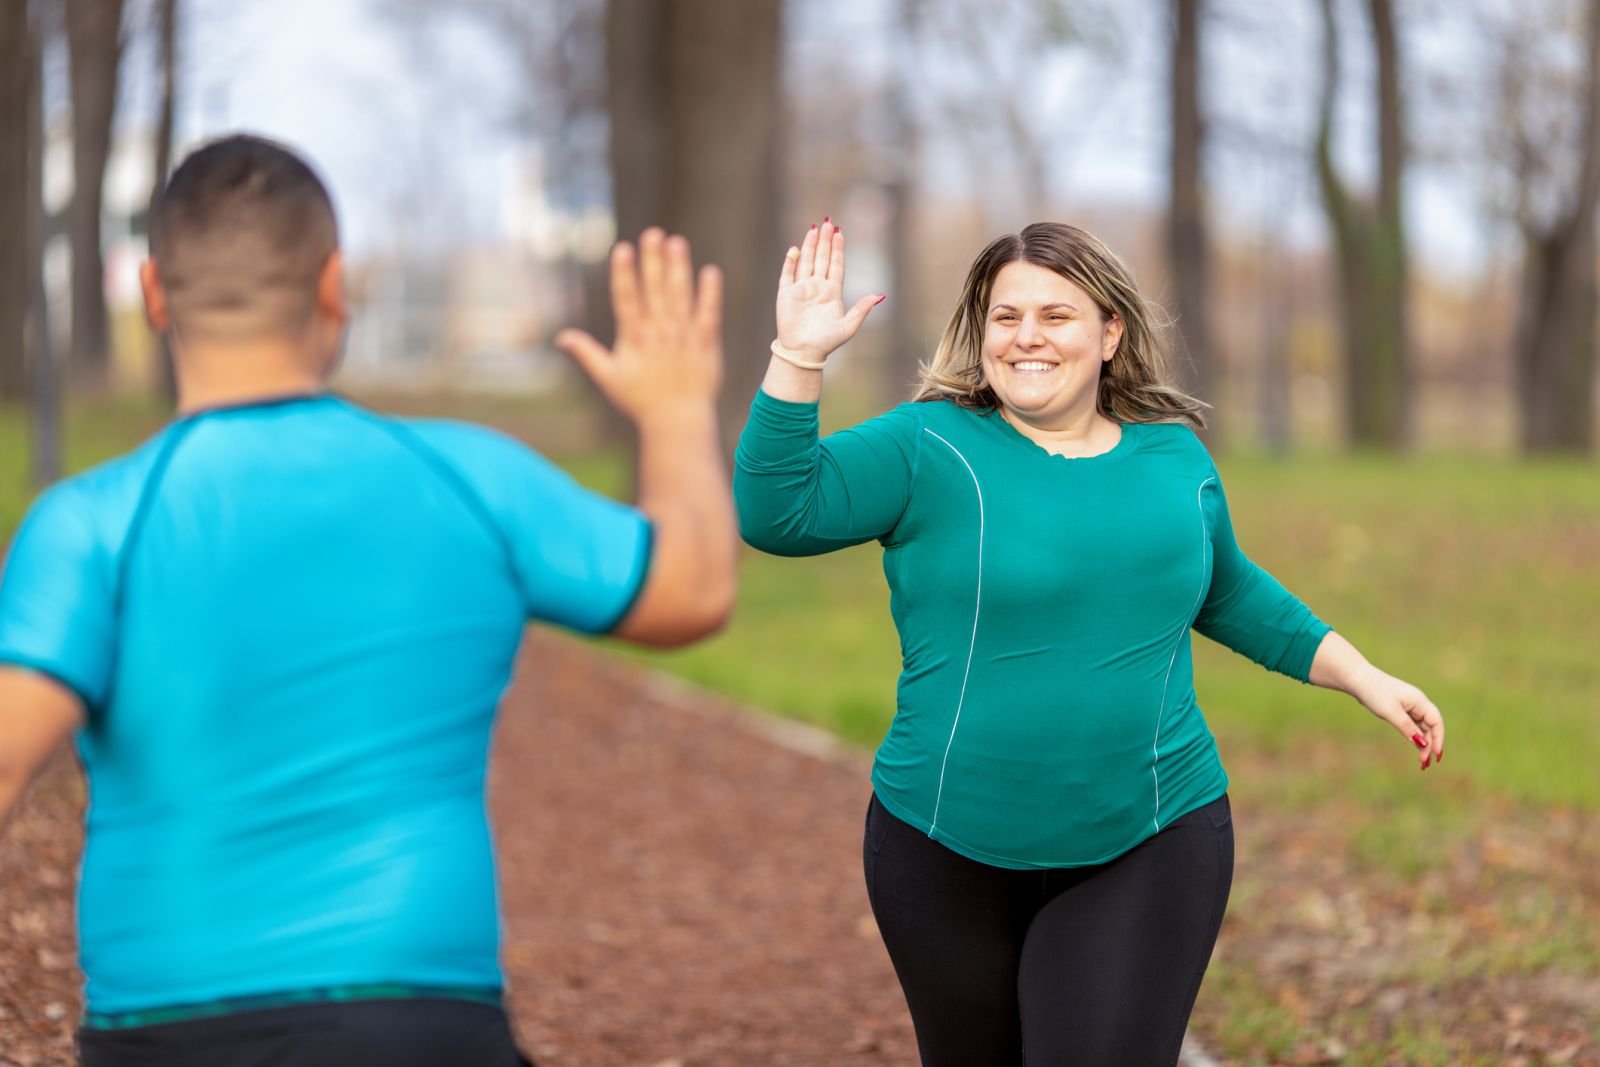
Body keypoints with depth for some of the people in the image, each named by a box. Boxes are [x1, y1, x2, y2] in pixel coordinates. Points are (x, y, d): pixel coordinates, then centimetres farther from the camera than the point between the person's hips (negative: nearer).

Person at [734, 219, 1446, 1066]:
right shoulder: (930, 447, -5)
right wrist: (800, 357, -24)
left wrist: (1365, 679, 22)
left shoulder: (1175, 457, 7)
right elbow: (774, 511, -16)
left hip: (1147, 855, 1)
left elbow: (1228, 593, 22)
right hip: (950, 857, 0)